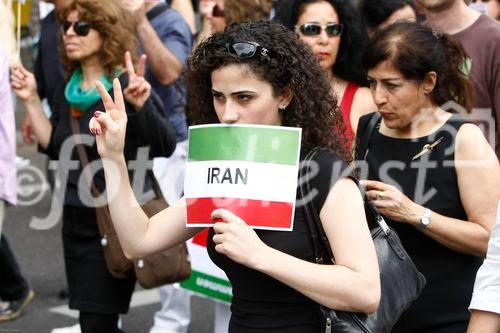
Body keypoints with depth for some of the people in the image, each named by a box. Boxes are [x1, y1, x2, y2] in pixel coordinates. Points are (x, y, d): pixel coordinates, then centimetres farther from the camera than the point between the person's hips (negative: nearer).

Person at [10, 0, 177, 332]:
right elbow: (55, 149, 12)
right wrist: (32, 101, 6)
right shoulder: (67, 90, 8)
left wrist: (141, 105, -37)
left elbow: (165, 147, -22)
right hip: (76, 219, 7)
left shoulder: (126, 86, -14)